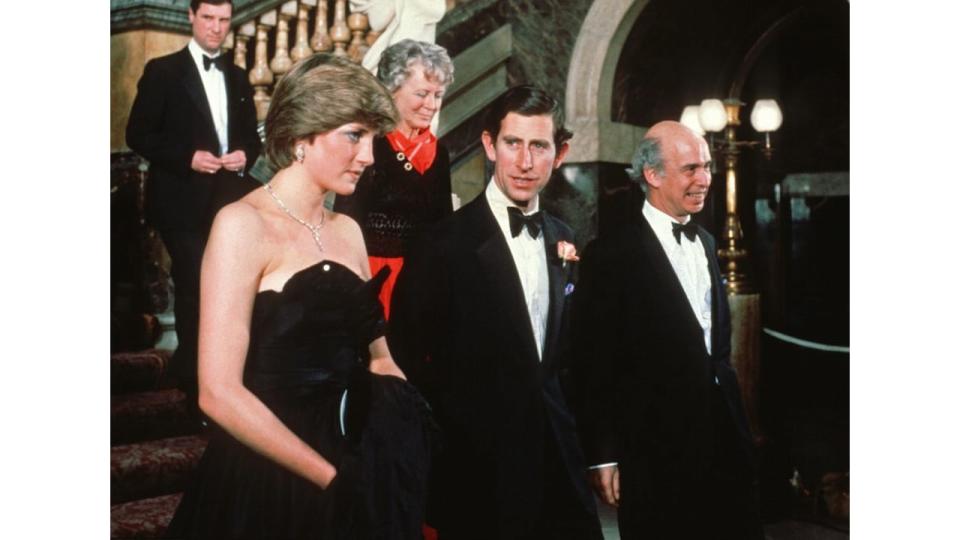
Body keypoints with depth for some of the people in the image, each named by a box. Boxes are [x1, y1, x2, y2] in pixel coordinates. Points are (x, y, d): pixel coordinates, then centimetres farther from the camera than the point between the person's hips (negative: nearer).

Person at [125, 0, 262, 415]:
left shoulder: (237, 76, 14)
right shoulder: (163, 71, -2)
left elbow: (251, 134, 17)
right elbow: (138, 135, -6)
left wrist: (245, 154, -6)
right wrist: (187, 157, -19)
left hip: (230, 200, 5)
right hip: (183, 201, -5)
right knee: (195, 288, 0)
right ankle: (195, 379, 15)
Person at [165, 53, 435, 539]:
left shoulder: (347, 231, 8)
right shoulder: (243, 224, -13)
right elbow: (219, 393, -19)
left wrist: (412, 441, -4)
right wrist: (333, 478, -15)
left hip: (359, 471, 7)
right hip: (270, 484, -6)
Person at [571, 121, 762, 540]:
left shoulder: (705, 242, 12)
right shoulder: (612, 253, -12)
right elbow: (592, 364, -12)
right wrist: (602, 457, -12)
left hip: (722, 432, 7)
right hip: (654, 446, -6)